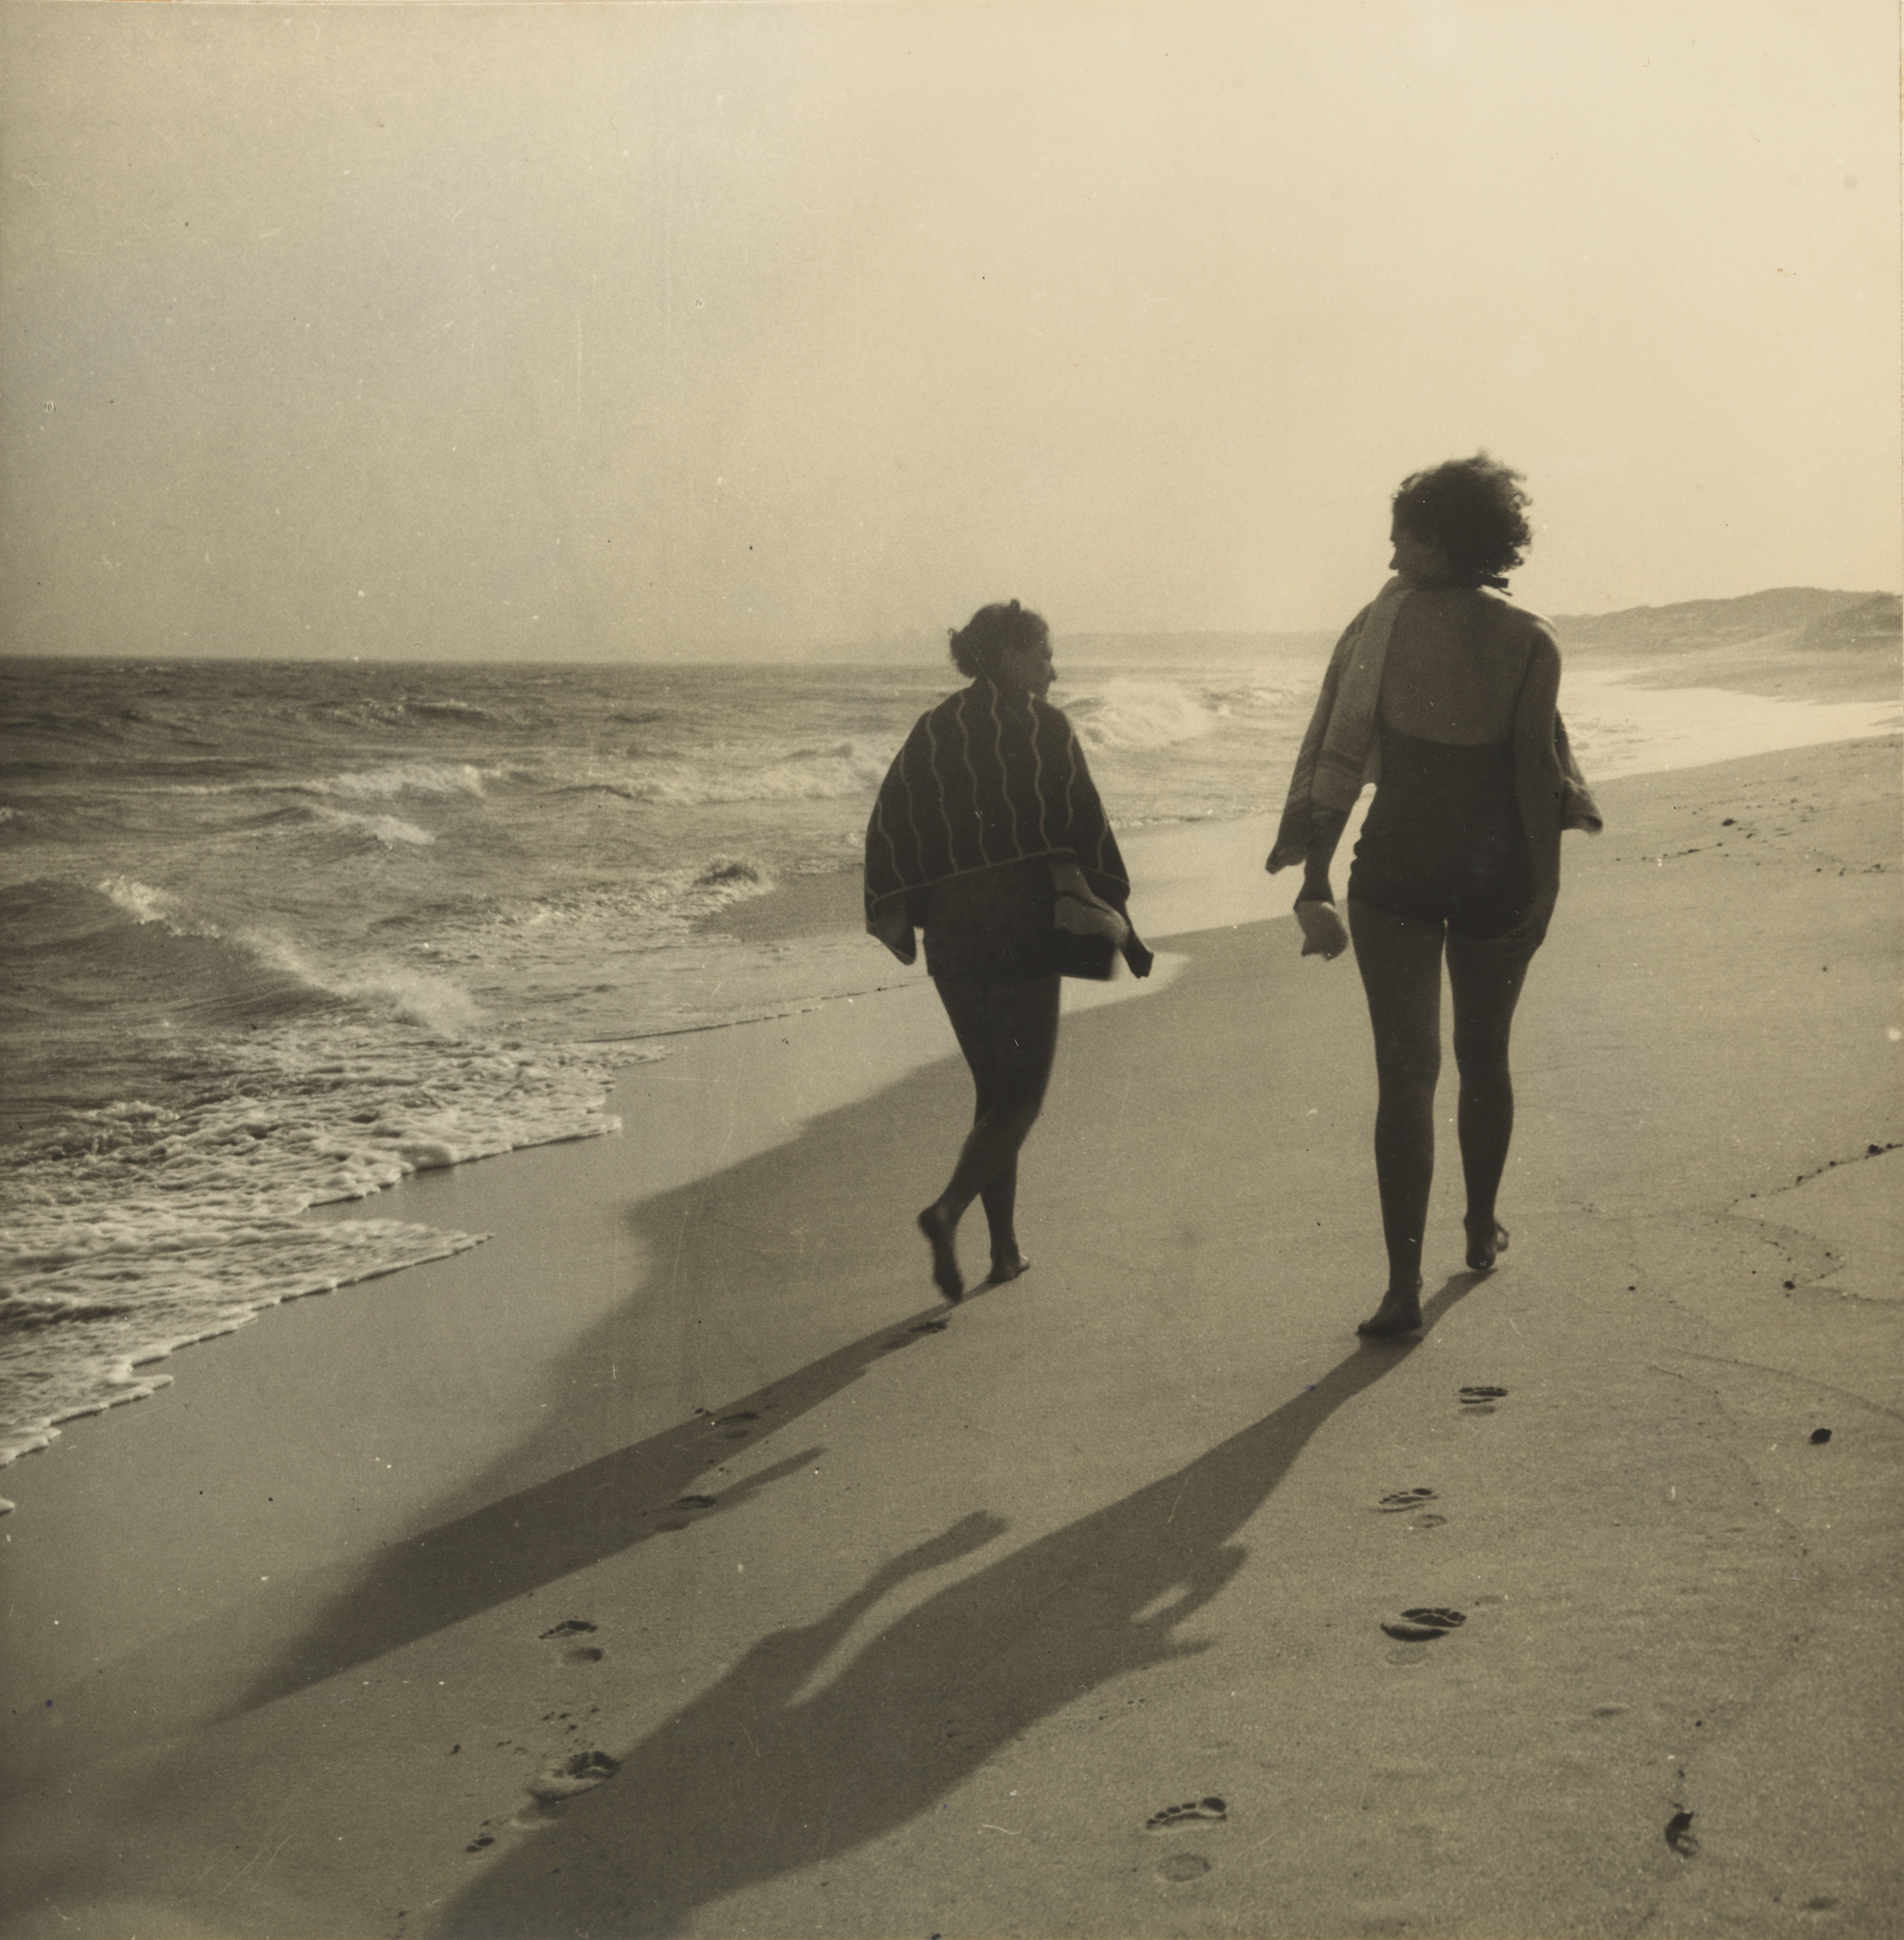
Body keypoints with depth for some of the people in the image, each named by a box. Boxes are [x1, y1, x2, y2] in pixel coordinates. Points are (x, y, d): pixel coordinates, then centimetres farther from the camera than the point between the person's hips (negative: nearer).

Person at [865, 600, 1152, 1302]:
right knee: (1022, 1092, 1)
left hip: (951, 928, 5)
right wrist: (1117, 920, -2)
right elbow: (1085, 826, -8)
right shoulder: (1043, 725, -4)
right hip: (1024, 921, -5)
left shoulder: (932, 730, 10)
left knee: (995, 1088, 16)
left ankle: (1006, 1250, 15)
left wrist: (896, 916, 10)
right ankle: (947, 1210, -21)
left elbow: (889, 823, 4)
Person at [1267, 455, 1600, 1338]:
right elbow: (1538, 766, -2)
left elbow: (1339, 753, -6)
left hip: (1397, 866, -1)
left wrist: (1315, 875, -5)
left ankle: (1404, 1285, -6)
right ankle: (1481, 1231, 36)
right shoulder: (1529, 640, -4)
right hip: (1499, 869, 1)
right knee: (1485, 1054, 20)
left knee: (1405, 1069, -1)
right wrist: (1543, 880, 10)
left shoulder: (1383, 623, -5)